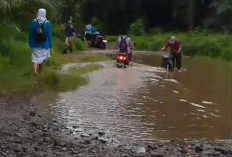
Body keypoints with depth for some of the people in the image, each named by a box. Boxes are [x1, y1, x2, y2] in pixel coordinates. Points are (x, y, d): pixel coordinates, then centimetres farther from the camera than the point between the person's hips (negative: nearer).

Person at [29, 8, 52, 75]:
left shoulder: (33, 22, -4)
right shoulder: (47, 23, -7)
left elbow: (31, 34, 1)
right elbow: (49, 35, -4)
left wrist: (31, 44, 10)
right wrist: (50, 45, 4)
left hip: (35, 45, 0)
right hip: (44, 45, 1)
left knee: (35, 59, -5)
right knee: (42, 60, 16)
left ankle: (35, 73, -28)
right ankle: (40, 73, 28)